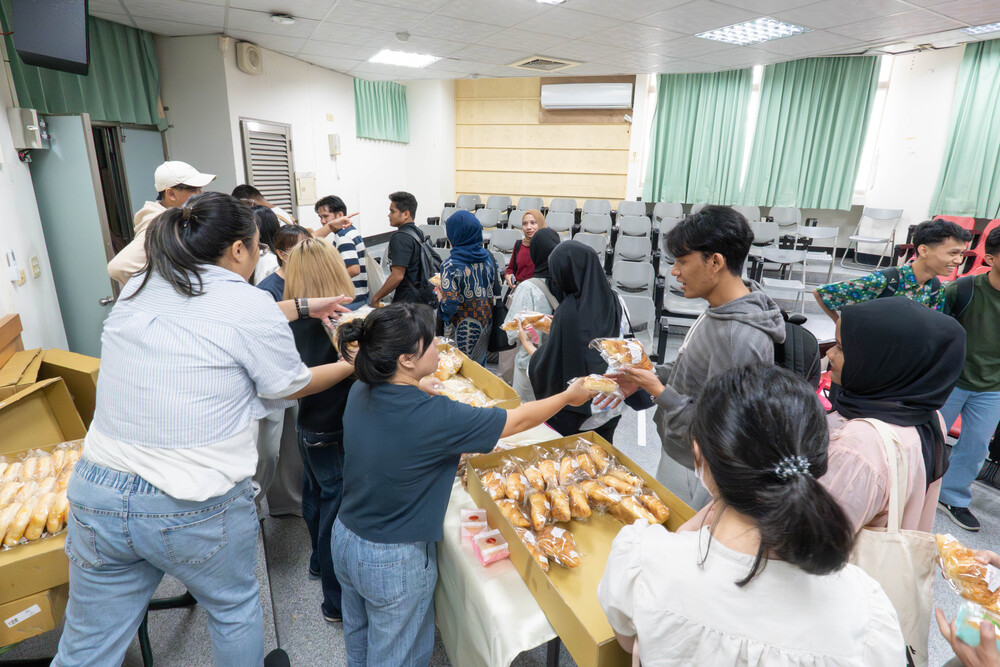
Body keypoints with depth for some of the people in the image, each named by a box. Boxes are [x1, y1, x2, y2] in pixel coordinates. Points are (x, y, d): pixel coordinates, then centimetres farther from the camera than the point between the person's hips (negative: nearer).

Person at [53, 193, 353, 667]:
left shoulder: (137, 290, 3)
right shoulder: (251, 305, -16)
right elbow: (294, 385, -2)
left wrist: (301, 307, 23)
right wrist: (352, 365, 15)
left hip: (95, 495, 6)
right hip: (194, 510, -5)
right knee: (234, 608, 23)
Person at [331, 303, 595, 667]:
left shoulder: (359, 392, -12)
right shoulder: (435, 416, -31)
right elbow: (517, 420, -19)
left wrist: (417, 386, 21)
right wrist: (568, 396, -4)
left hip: (345, 539, 7)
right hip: (394, 561, -7)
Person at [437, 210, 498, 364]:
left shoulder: (450, 266, -20)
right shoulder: (488, 257, -3)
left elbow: (449, 306, -23)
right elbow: (496, 290, 5)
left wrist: (439, 296, -3)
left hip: (463, 330, -6)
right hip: (486, 322, 6)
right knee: (478, 365, 20)